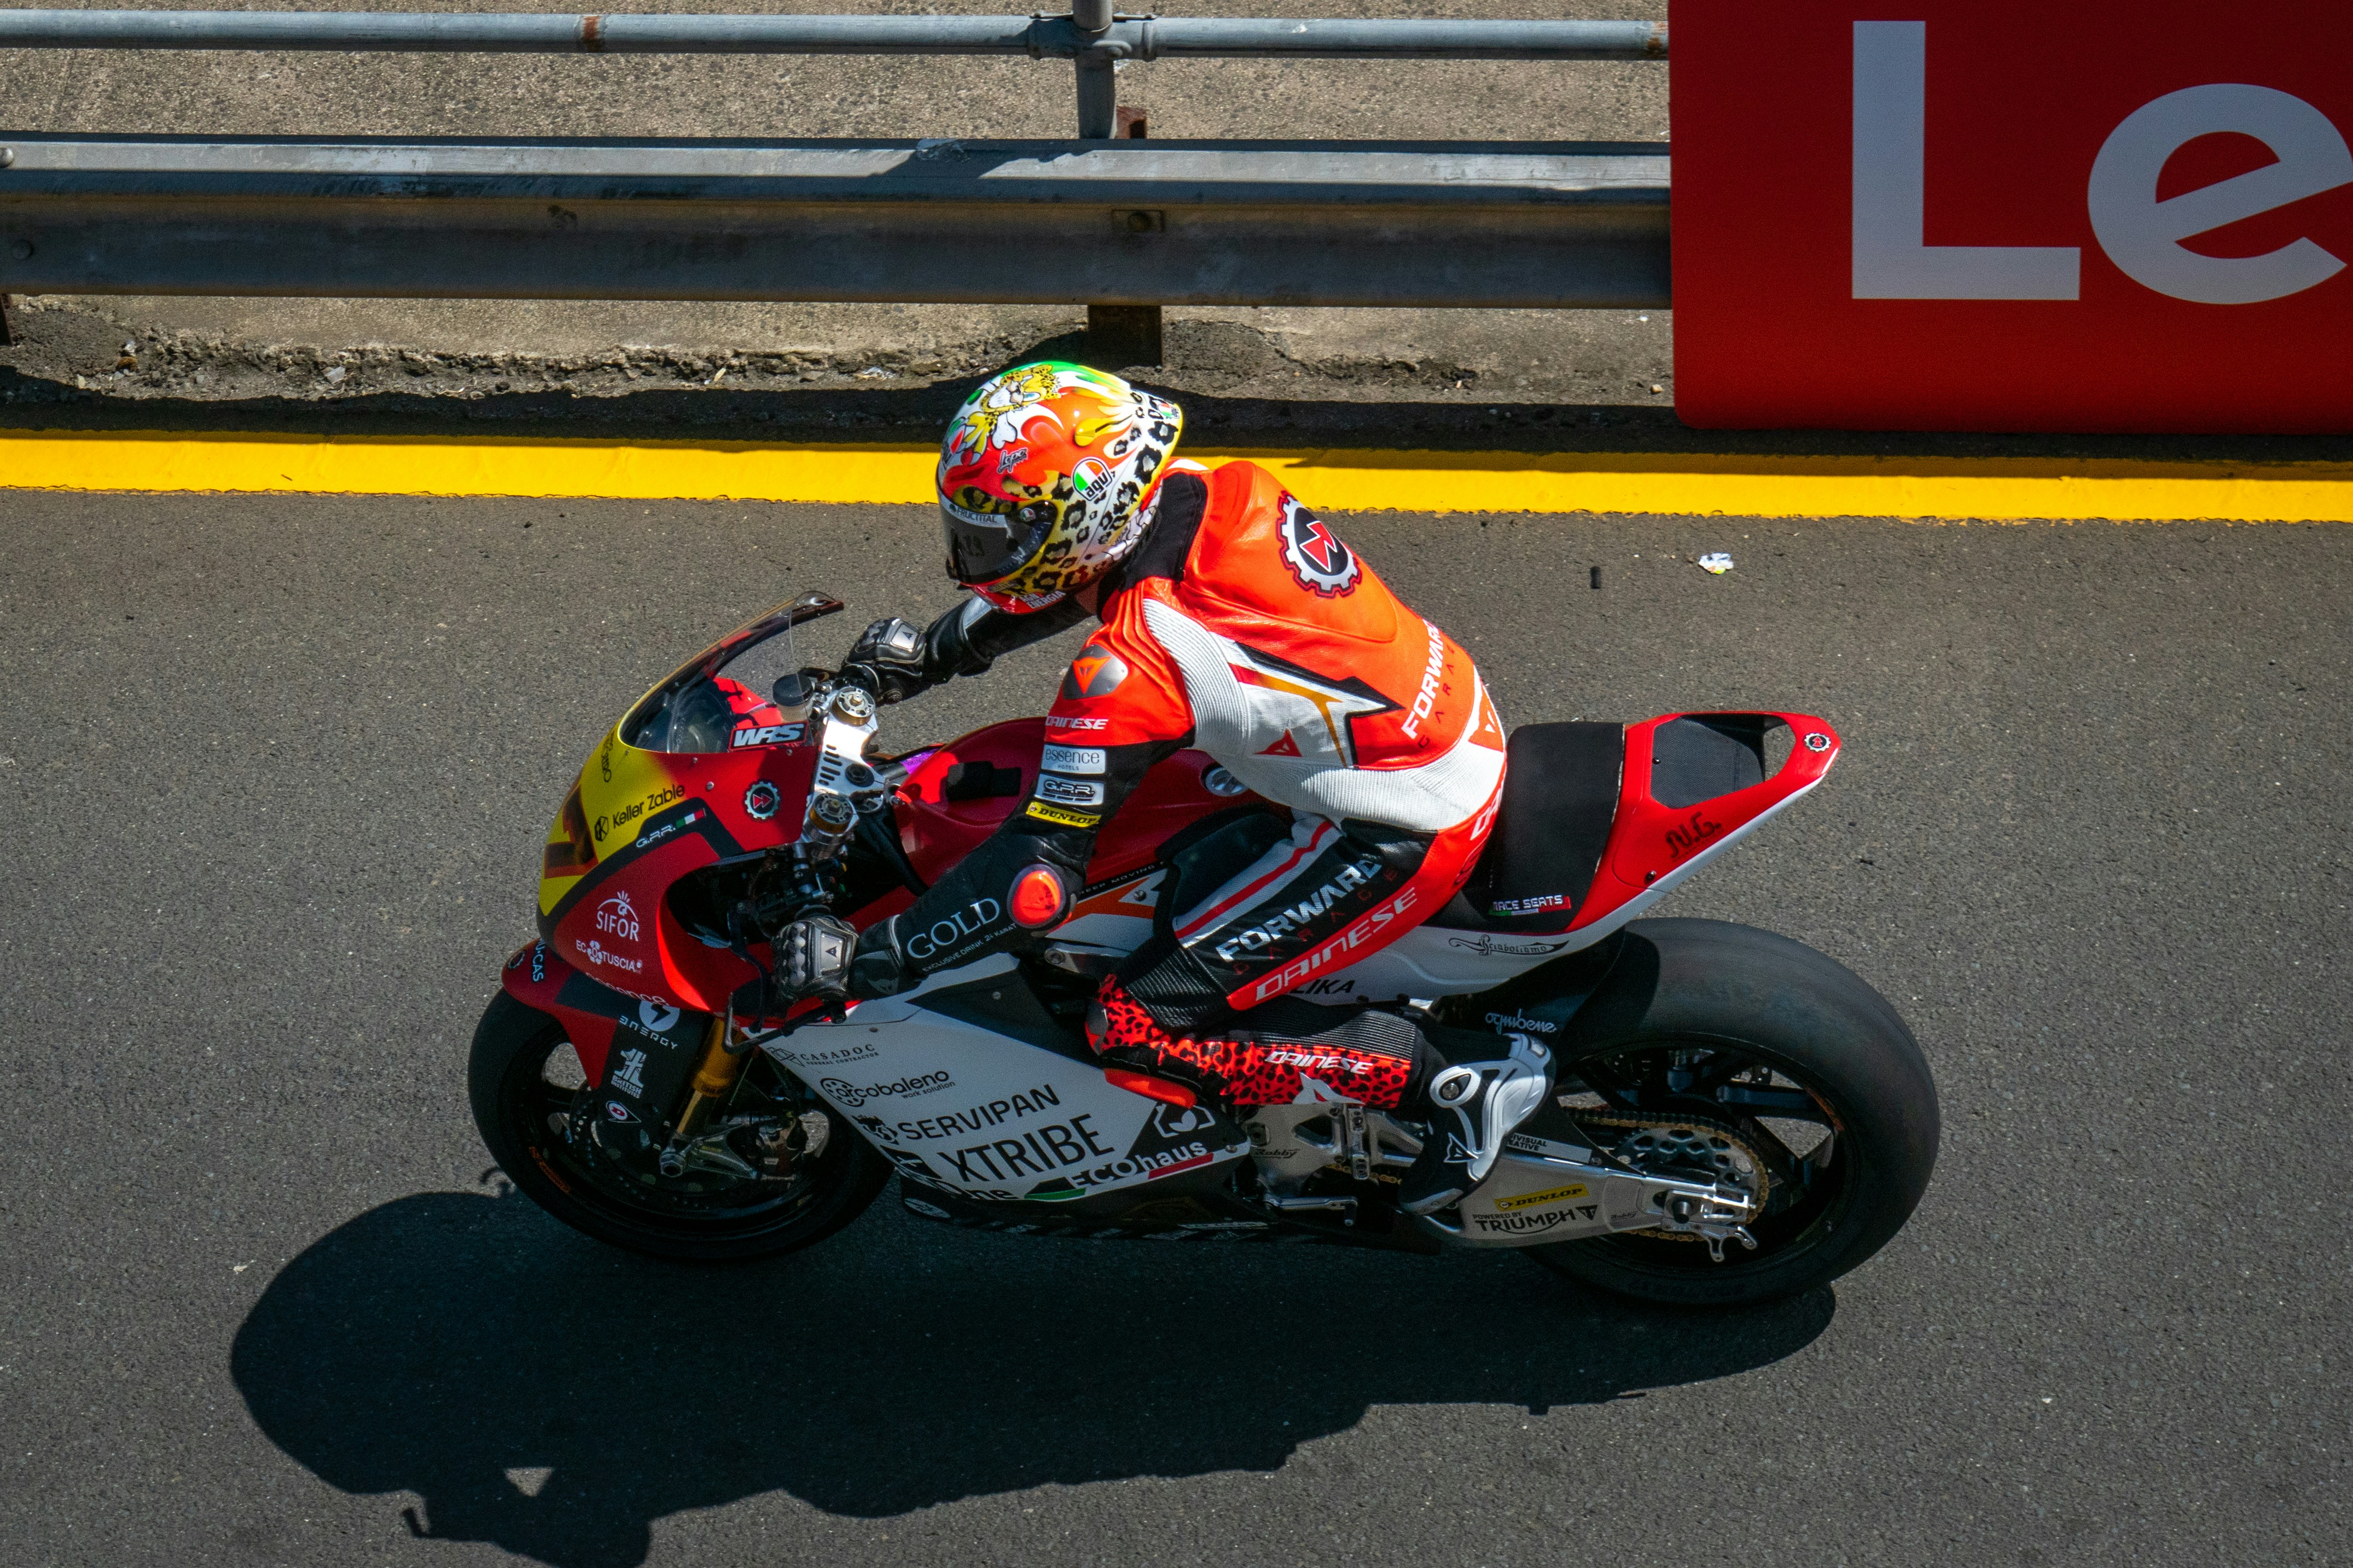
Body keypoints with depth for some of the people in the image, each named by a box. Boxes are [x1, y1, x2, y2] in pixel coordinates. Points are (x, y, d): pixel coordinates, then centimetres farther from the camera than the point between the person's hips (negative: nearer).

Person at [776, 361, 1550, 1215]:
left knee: (1137, 1025, -5)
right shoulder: (1214, 494, -3)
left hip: (1400, 830, -9)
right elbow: (1083, 573, 20)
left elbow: (1036, 879, -24)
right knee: (1184, 864, 26)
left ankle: (1457, 1072, -4)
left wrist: (869, 958, -15)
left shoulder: (1128, 671, -26)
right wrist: (932, 651, 23)